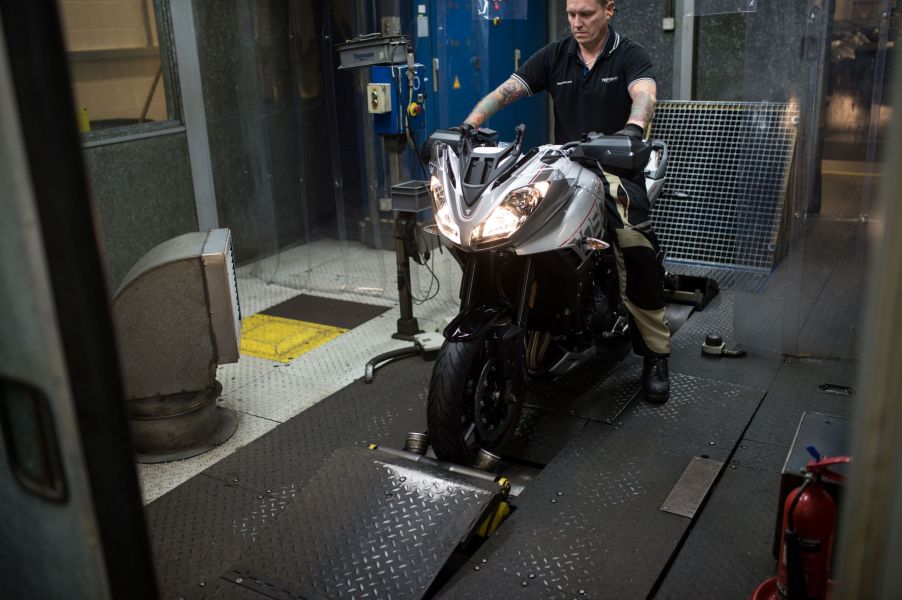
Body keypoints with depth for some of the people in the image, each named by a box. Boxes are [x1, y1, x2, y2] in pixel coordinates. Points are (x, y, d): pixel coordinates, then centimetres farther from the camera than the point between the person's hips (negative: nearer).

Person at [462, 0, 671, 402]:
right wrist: (467, 127, -17)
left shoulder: (630, 56, 1)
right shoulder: (554, 56, 11)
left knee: (637, 254, -24)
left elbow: (644, 95, -20)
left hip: (616, 169, -3)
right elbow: (505, 91, 1)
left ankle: (656, 355, -11)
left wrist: (633, 129, -43)